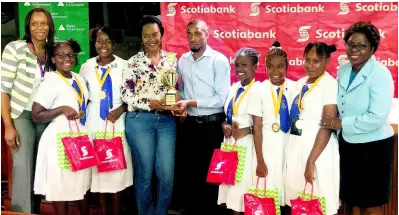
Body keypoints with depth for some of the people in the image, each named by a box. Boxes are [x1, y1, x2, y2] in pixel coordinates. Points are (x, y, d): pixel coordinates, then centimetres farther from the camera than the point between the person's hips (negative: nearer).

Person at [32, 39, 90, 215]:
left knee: (83, 183, 17)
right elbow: (36, 116, -15)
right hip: (60, 140, -7)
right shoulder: (50, 81, -12)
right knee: (60, 186, 2)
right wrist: (62, 109, -24)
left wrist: (82, 113, 8)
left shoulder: (80, 79, 9)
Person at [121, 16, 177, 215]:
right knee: (145, 172, 5)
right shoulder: (134, 61, 0)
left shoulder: (172, 59, 8)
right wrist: (150, 103, -15)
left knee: (167, 174, 2)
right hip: (140, 120, -2)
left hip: (166, 120, 3)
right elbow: (126, 93, -5)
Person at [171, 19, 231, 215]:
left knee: (210, 174, 8)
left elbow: (222, 98, -16)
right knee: (187, 171, 15)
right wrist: (180, 104, -3)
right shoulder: (182, 60, 6)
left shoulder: (219, 60, -11)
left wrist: (190, 103, -18)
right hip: (190, 124, 5)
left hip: (211, 125, -5)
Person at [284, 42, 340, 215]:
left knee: (318, 200, 3)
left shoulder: (330, 84, -11)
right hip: (296, 146, 7)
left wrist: (311, 161, -18)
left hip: (318, 148, -6)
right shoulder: (300, 83, 10)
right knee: (297, 198, 13)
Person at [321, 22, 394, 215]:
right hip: (348, 144, 6)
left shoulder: (380, 74, -17)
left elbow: (377, 118, -24)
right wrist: (340, 132, 1)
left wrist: (340, 124, -19)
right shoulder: (343, 70, 3)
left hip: (373, 146, -6)